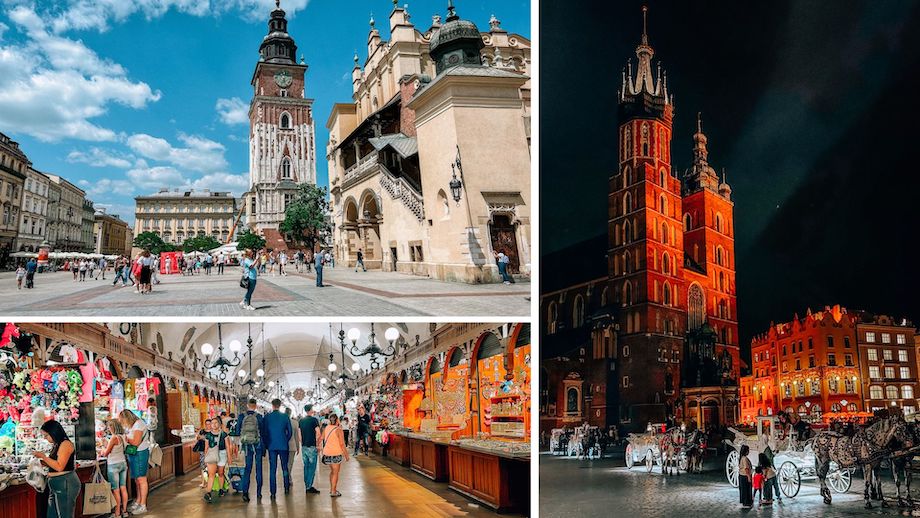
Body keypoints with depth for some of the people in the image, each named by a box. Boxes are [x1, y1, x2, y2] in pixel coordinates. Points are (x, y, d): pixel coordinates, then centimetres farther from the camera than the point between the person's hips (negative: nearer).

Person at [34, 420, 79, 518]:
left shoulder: (65, 444, -13)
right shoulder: (56, 445, 14)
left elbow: (59, 467, -19)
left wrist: (43, 456, -13)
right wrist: (42, 462, 8)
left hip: (65, 484, -9)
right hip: (56, 485, 9)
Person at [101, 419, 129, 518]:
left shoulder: (114, 438, -17)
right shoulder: (123, 437, 5)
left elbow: (106, 453, -11)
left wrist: (102, 452, 10)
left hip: (114, 465, -8)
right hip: (123, 463, 8)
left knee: (116, 490, -1)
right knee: (123, 488, 11)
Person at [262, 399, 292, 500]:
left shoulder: (266, 418, -3)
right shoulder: (285, 417, -3)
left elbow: (263, 432, 2)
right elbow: (290, 432, 2)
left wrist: (266, 444, 13)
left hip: (271, 446, 0)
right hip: (283, 446, 0)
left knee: (272, 469, 1)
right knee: (285, 467, 14)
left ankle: (273, 492, -2)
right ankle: (286, 487, 20)